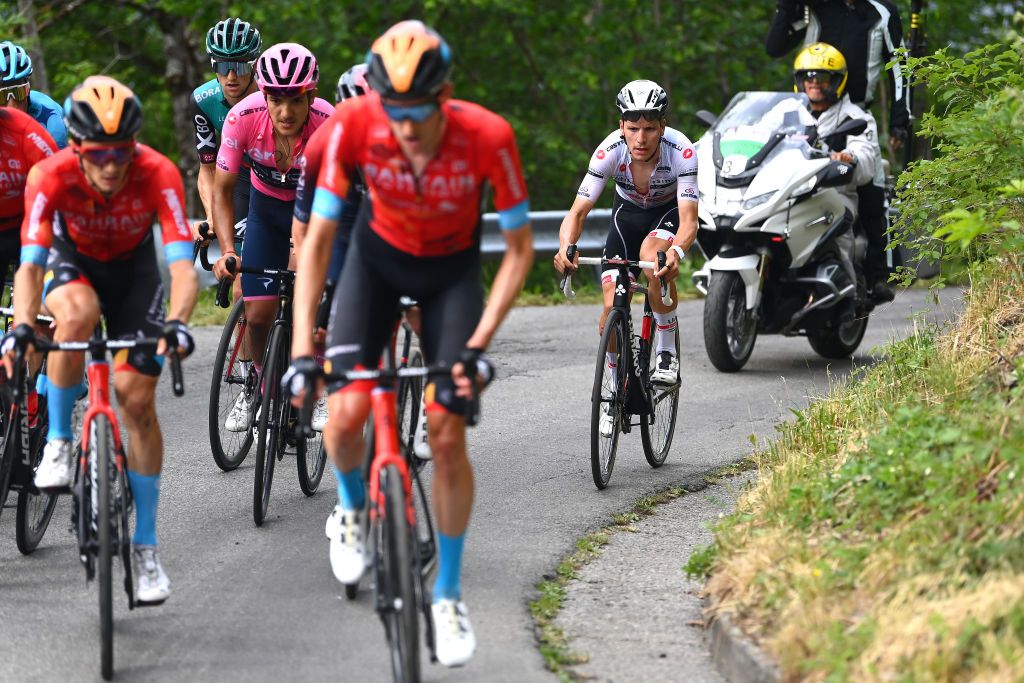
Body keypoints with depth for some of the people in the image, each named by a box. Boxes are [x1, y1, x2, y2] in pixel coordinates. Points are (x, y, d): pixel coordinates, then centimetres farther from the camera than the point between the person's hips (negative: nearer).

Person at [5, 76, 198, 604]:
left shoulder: (158, 175, -33)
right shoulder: (51, 176, -33)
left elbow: (182, 266, -38)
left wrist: (177, 322, -56)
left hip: (133, 267, 1)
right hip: (72, 260, 0)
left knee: (138, 399, -7)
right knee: (78, 312, -37)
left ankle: (145, 546, 4)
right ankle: (58, 442, -16)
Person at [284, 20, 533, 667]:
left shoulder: (487, 136, -32)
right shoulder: (356, 125, -30)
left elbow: (520, 250, -19)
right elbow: (316, 242, -22)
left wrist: (478, 343, -27)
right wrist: (302, 350, -29)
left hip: (454, 267, -1)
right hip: (380, 255, 1)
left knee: (448, 433, -9)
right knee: (347, 411, -18)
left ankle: (448, 595, 10)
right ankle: (352, 509, 17)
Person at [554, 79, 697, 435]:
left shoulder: (681, 151, -35)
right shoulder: (610, 151, -31)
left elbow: (689, 219, -40)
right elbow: (578, 211, -31)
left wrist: (677, 251, -61)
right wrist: (565, 247, -51)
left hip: (670, 212, -2)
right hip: (628, 211, 2)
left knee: (652, 252, -37)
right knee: (611, 307, -9)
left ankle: (666, 352, -18)